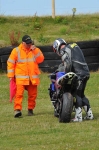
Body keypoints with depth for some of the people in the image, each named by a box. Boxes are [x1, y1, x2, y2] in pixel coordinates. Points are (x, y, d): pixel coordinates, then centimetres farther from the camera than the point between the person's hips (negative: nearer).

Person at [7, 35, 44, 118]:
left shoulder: (35, 50, 9)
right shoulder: (16, 51, 2)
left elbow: (40, 60, -4)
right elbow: (11, 63, 3)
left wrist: (35, 50, -12)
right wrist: (11, 75, -2)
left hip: (32, 78, 3)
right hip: (21, 78, -3)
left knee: (32, 95, 8)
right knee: (19, 94, -16)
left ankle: (30, 109, 21)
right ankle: (17, 109, -20)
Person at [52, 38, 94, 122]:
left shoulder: (64, 51, -3)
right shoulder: (75, 46, 24)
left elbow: (68, 64, -16)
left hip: (78, 74, -8)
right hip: (86, 72, 8)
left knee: (77, 94, -6)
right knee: (81, 94, 16)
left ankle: (78, 116, -11)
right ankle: (89, 114, 16)